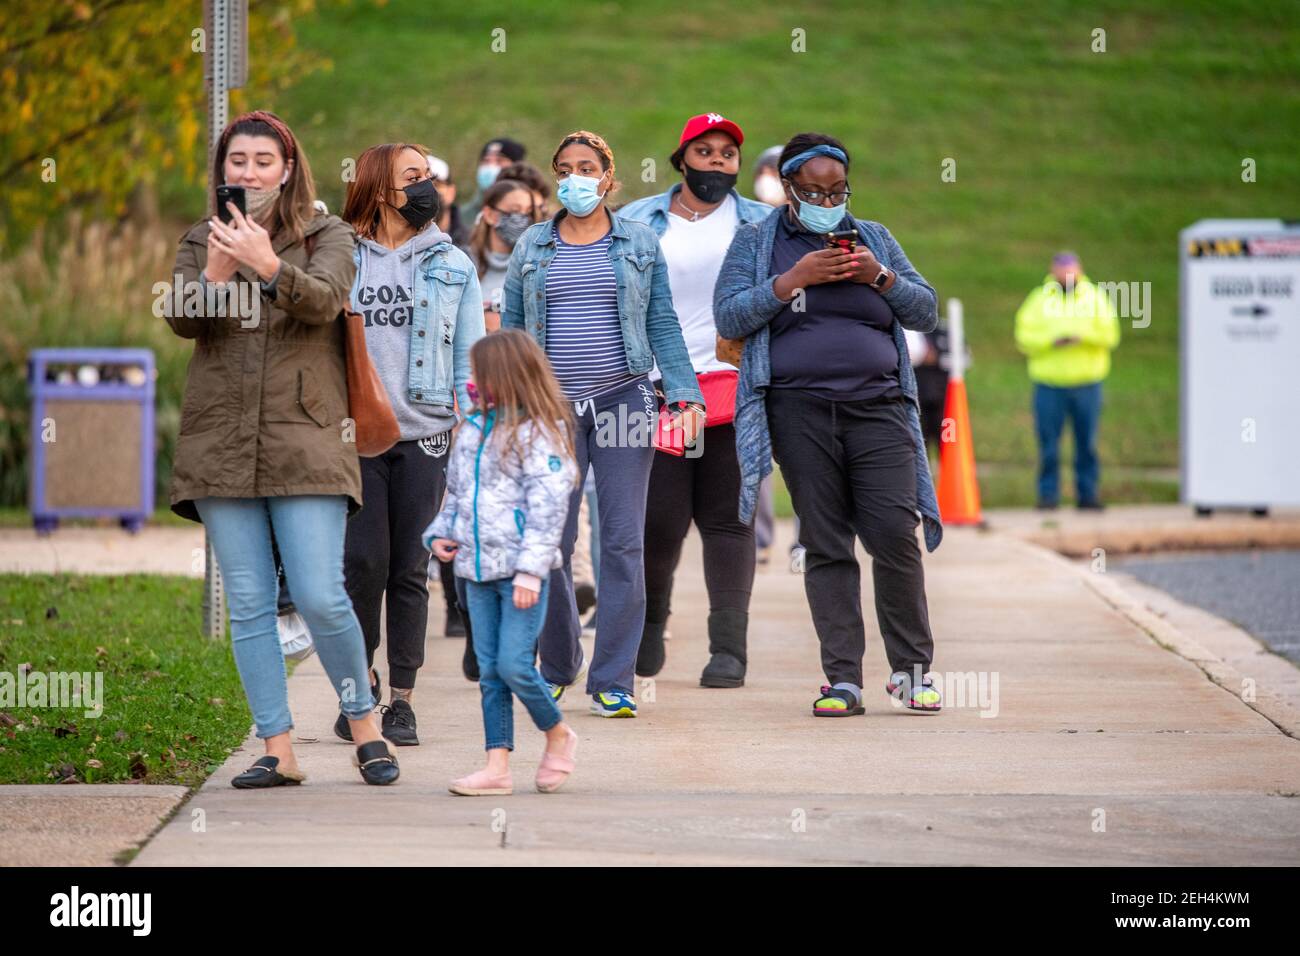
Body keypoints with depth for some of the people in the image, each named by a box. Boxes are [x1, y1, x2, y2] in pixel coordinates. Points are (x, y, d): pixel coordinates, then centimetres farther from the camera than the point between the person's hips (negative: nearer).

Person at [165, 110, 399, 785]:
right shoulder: (201, 241, 13)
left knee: (321, 598, -9)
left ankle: (365, 727, 10)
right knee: (249, 603, 2)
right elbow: (182, 321, -2)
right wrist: (214, 277, -22)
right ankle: (278, 749, 6)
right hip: (221, 443, 3)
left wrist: (268, 267, -32)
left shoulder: (326, 236, 6)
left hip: (305, 438, -3)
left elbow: (324, 301, -14)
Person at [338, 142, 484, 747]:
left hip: (423, 434, 1)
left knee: (411, 570, 1)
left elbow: (469, 357, 11)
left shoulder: (452, 265, 12)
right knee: (364, 561, -9)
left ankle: (401, 701, 8)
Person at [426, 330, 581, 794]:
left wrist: (530, 570, -20)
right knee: (489, 672, 6)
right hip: (478, 570, 7)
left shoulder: (539, 433, -10)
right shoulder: (473, 430, 14)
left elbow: (547, 508, -15)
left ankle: (558, 734, 14)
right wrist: (442, 532, 7)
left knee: (514, 665, -11)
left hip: (520, 573, -7)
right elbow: (457, 492, 25)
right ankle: (497, 765, 8)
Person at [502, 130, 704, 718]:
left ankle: (612, 680, -1)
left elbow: (663, 326, 7)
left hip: (623, 399, -1)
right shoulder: (532, 248, 11)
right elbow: (512, 330, 12)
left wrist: (684, 395, -3)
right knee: (550, 543, 1)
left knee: (623, 542, -4)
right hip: (553, 405, 1)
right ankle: (557, 664, 21)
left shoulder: (640, 244, 8)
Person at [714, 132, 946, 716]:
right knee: (825, 545, -2)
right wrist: (793, 279, -11)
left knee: (895, 533, -9)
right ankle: (843, 680, 0)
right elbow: (728, 318, -2)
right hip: (799, 410, -1)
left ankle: (912, 668, 5)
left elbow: (926, 312, 14)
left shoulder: (872, 238, 16)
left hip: (877, 406, 1)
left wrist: (880, 277, -4)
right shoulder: (756, 243, 10)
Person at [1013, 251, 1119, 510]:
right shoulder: (1039, 300, 8)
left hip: (1087, 383, 1)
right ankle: (1048, 494, 4)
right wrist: (1052, 341, -15)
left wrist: (1082, 336, -16)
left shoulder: (1094, 298, 10)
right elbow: (1024, 337, -1)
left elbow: (1110, 334, -1)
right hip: (1049, 384, -1)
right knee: (1048, 443, -2)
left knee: (1087, 442, 2)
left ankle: (1088, 494, 8)